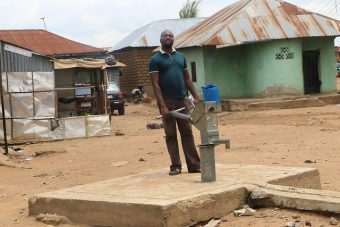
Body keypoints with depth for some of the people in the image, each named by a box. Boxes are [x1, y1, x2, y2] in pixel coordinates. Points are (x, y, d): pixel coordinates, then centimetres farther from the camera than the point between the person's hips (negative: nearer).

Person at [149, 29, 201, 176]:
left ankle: (194, 165, 6)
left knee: (187, 133, 4)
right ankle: (175, 166, 8)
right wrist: (162, 106, -16)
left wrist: (195, 97, 7)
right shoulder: (155, 60, -1)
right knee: (170, 135, 3)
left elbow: (187, 78, 17)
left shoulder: (181, 57, 14)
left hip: (182, 100, 4)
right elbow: (155, 84, -7)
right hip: (167, 102, -4)